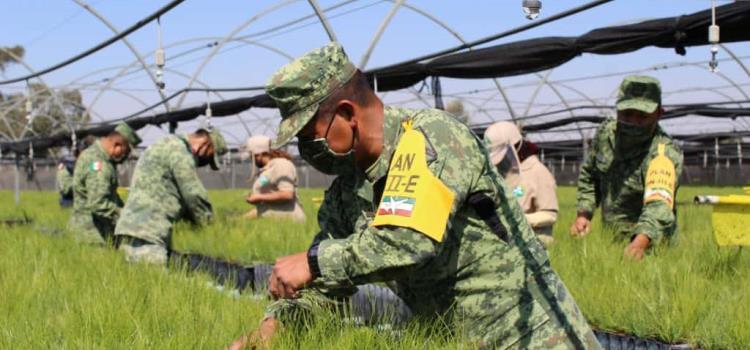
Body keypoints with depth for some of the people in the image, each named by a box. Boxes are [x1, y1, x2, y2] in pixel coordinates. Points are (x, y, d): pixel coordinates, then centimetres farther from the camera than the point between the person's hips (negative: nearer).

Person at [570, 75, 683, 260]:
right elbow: (588, 175, 17)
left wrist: (640, 242, -54)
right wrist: (583, 213, 6)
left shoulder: (664, 153, -22)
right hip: (609, 240, 5)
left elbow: (659, 205, -38)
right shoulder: (606, 133, -1)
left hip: (651, 246, -5)